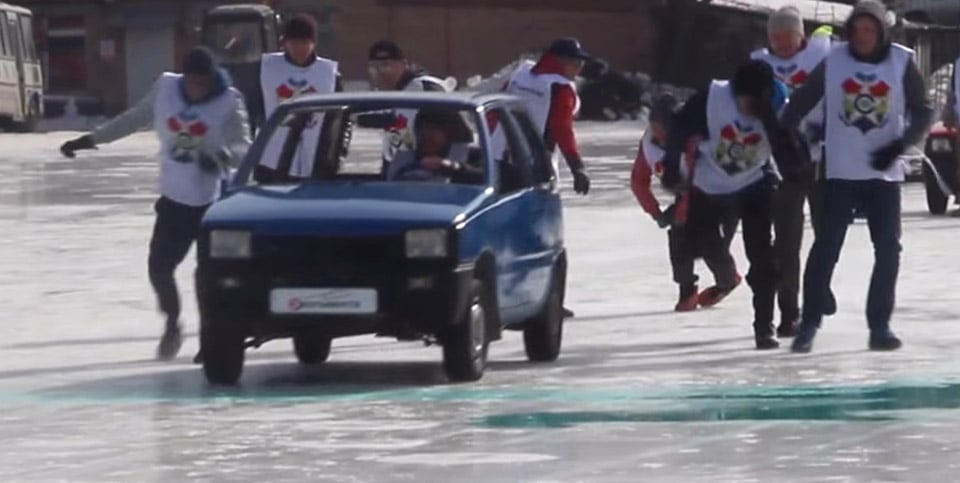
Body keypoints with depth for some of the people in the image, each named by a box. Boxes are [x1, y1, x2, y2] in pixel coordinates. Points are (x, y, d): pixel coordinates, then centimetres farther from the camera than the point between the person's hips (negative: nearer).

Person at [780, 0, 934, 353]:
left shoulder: (902, 62, -4)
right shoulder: (834, 61, -3)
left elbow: (923, 112, -4)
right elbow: (801, 102, 4)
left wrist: (901, 145, -19)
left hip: (884, 174, 1)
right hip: (841, 172, -1)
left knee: (888, 248, 1)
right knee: (827, 246, -5)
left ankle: (879, 327, 11)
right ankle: (808, 325, 2)